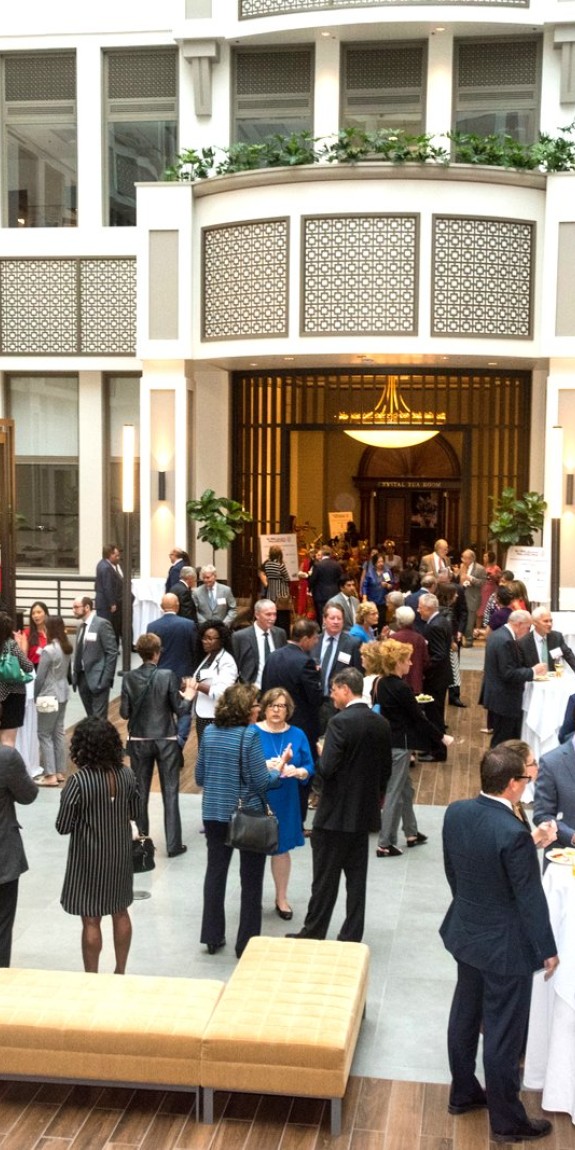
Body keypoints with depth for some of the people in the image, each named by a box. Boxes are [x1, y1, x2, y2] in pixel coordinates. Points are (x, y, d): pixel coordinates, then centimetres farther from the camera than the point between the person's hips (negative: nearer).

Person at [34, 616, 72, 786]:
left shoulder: (48, 650, -19)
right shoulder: (67, 648, 3)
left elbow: (40, 677, -14)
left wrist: (35, 695, -1)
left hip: (50, 695, -8)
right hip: (63, 693, 8)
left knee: (45, 734, 0)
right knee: (59, 732, 13)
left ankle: (51, 775, -2)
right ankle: (60, 772, 17)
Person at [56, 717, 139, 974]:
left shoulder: (78, 781, -22)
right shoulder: (127, 775, -8)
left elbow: (63, 827, -16)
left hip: (89, 859, -5)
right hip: (120, 855, 5)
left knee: (91, 920, 7)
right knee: (120, 912, 20)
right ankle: (120, 972, 32)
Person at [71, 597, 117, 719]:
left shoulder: (102, 624, -11)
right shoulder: (81, 625, 12)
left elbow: (112, 653, -14)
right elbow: (80, 652, 15)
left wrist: (106, 678, -18)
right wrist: (74, 673, 8)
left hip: (97, 678, -7)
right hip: (82, 677, 7)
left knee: (99, 718, -5)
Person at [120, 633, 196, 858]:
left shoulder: (129, 678, -7)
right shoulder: (167, 676, -13)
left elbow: (124, 713, -3)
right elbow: (179, 710, -10)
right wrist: (188, 697, 10)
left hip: (139, 741, 2)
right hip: (166, 741, -2)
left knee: (140, 791, 15)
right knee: (170, 792, 6)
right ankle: (173, 844, 8)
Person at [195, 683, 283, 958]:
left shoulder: (209, 732, -1)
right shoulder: (250, 735, -17)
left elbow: (200, 777, 7)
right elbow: (261, 782, -15)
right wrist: (279, 769, 2)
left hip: (214, 814, 5)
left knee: (215, 872, 17)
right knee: (251, 879, 9)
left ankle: (212, 936, 24)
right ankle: (247, 943, 16)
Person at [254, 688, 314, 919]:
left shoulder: (297, 735, 2)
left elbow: (309, 767, 2)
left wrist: (297, 771, -20)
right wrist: (264, 766, -24)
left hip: (285, 802, 2)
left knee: (282, 849, 10)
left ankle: (281, 898, 26)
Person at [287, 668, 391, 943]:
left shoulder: (340, 722, -19)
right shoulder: (381, 724, 3)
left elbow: (327, 769, -23)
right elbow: (385, 770, 10)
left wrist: (321, 754, -2)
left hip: (335, 814, -7)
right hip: (364, 813, 7)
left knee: (325, 878, 5)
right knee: (356, 876, 13)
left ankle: (313, 933, 17)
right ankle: (351, 936, 20)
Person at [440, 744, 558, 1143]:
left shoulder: (456, 812, -7)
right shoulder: (514, 833, -30)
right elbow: (531, 898, -21)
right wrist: (548, 949, -7)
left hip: (466, 932, 7)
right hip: (505, 946, -7)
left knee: (465, 1015, 22)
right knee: (503, 1034, 7)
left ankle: (463, 1093, 40)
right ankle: (507, 1121, 23)